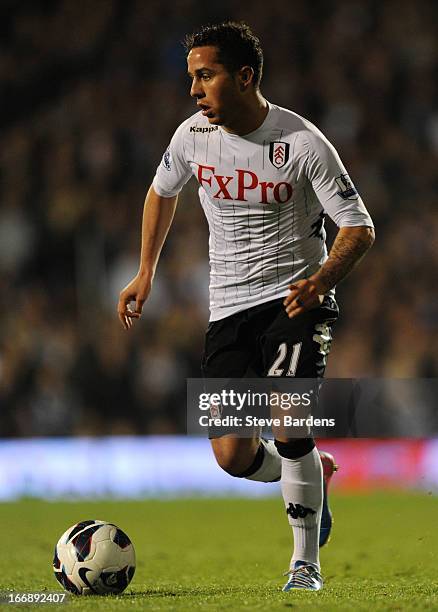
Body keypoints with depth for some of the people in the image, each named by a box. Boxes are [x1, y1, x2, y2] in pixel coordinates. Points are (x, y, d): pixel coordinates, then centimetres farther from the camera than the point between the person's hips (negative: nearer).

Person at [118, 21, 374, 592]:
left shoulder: (302, 143, -16)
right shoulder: (193, 136, -2)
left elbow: (359, 228, -12)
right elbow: (162, 192, 20)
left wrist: (318, 282, -30)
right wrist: (145, 273, 18)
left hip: (297, 298, -4)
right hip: (229, 305, 4)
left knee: (288, 424, -22)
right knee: (232, 455, -6)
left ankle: (306, 564, -3)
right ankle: (311, 472, 28)